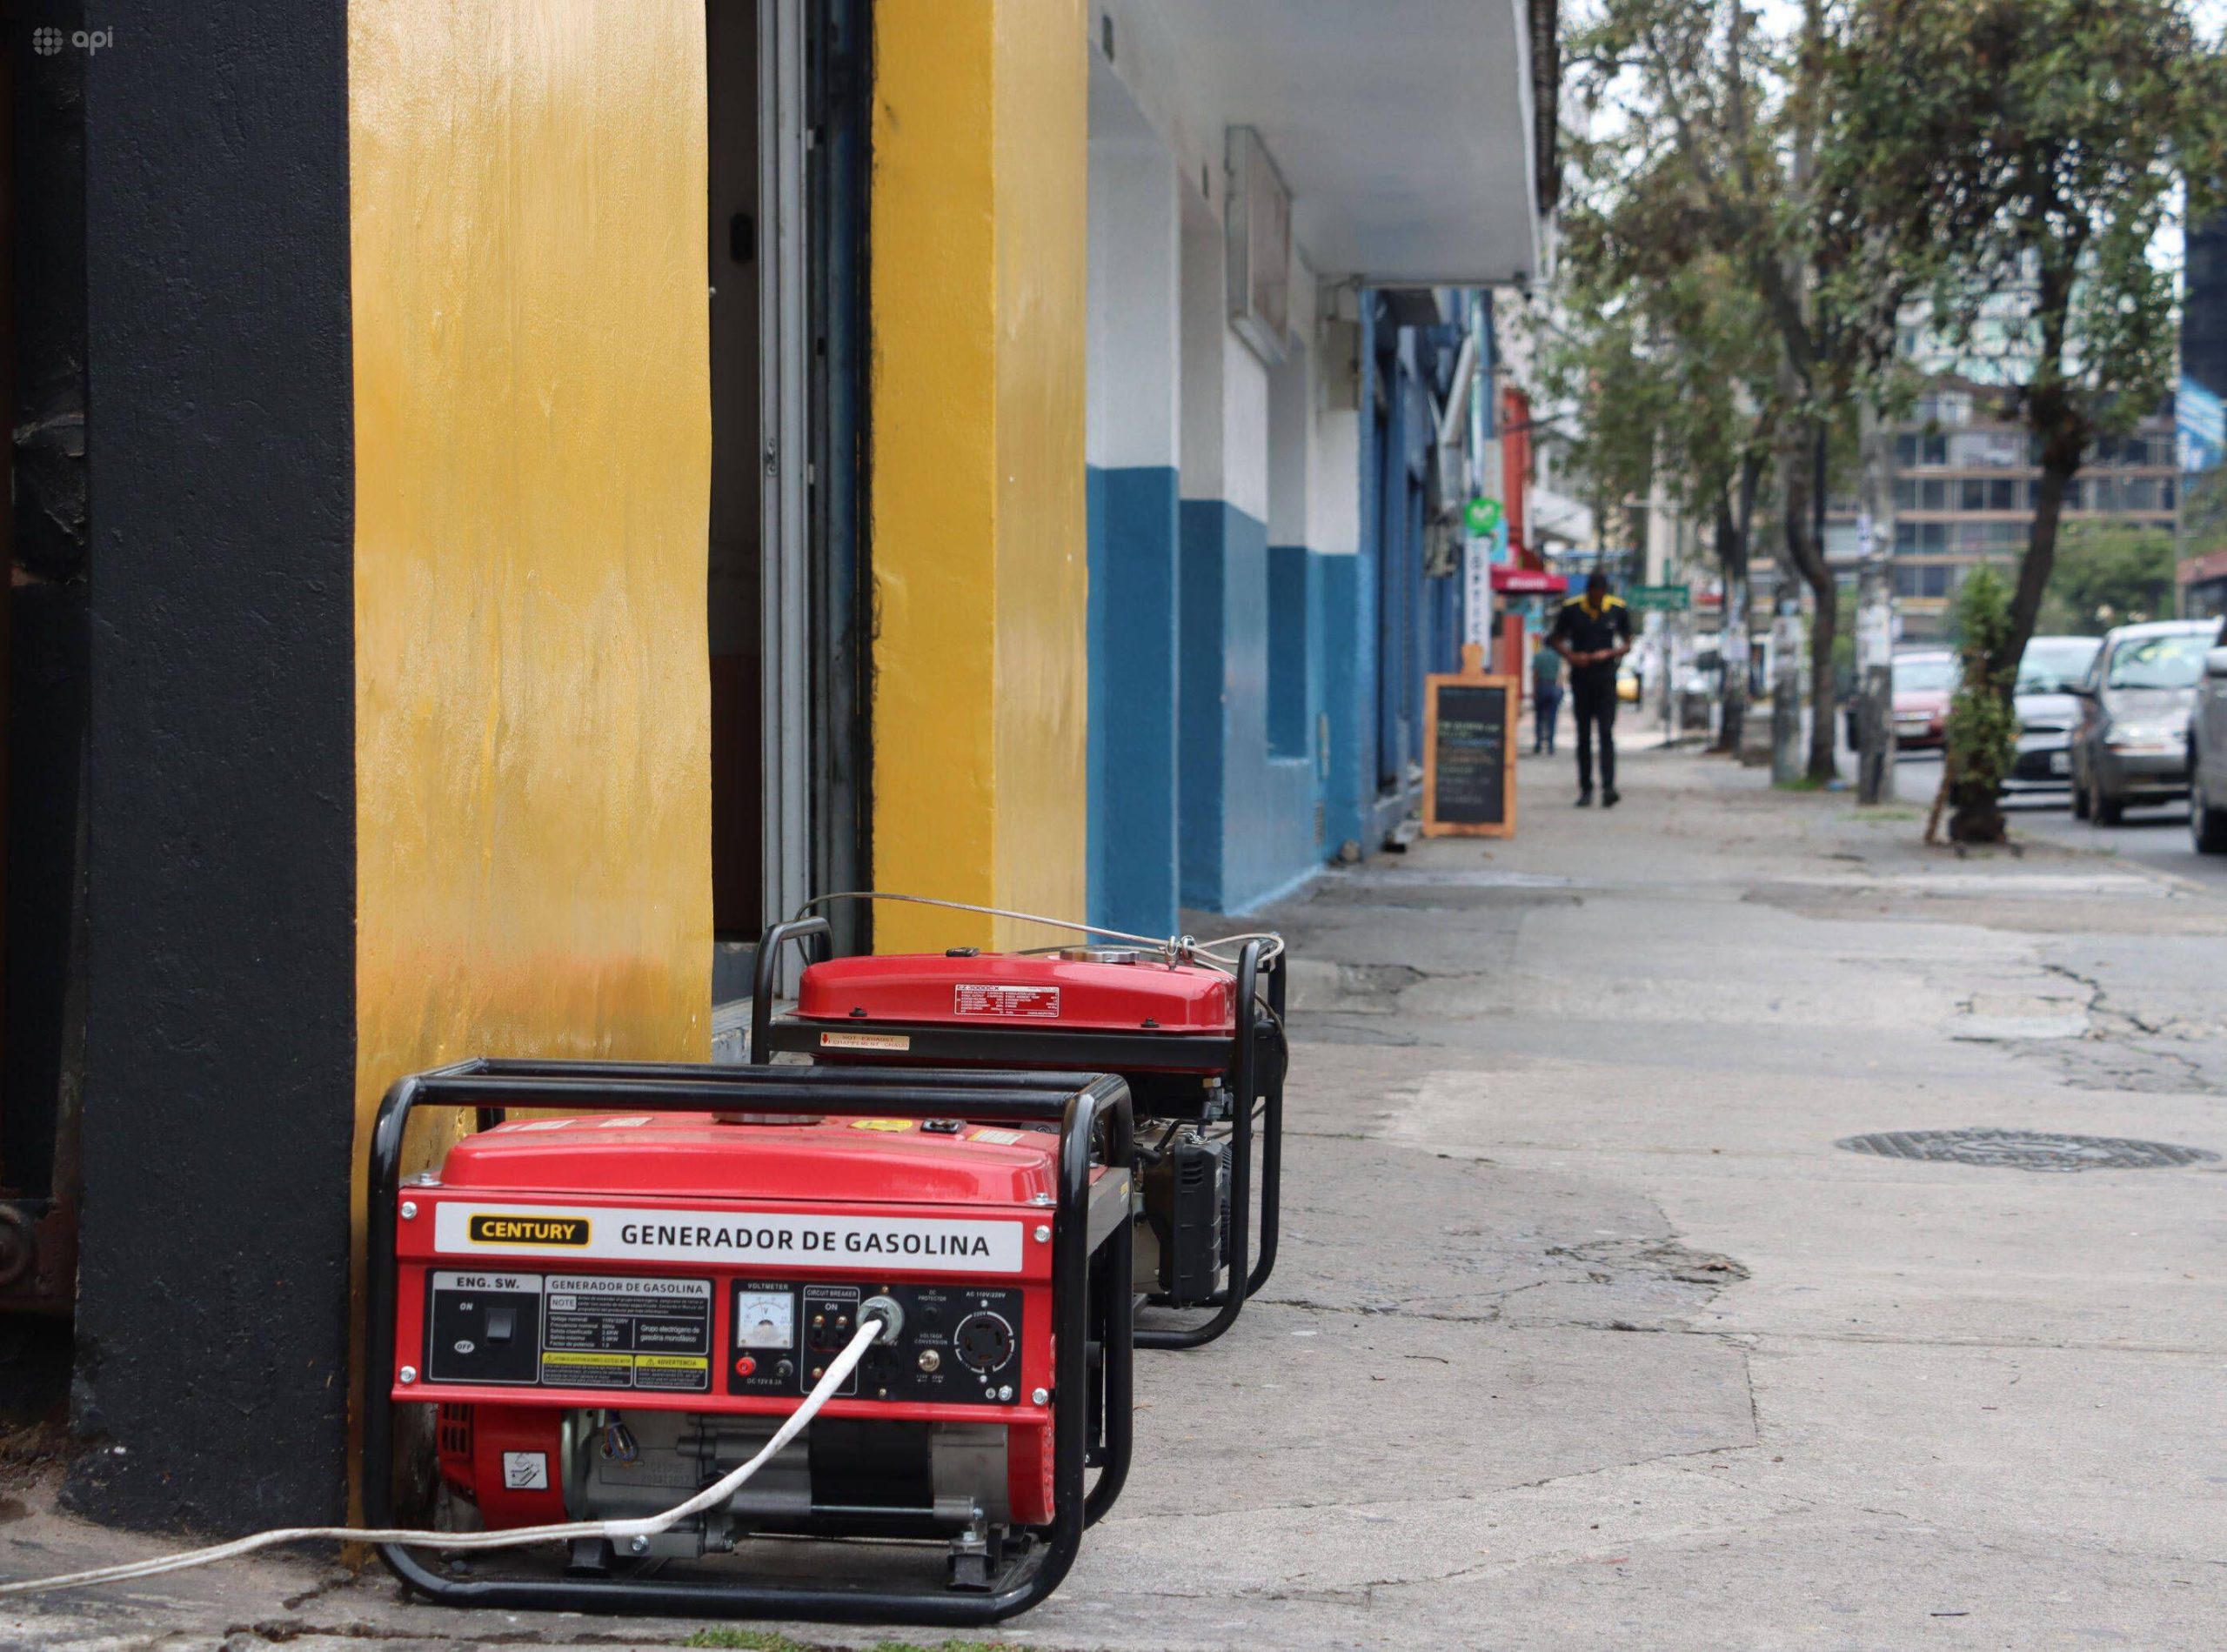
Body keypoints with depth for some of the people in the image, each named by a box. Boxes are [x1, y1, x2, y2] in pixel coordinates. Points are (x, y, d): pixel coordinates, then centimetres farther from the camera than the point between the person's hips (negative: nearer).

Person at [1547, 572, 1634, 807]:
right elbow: (1557, 640, 8)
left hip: (1606, 680, -1)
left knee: (1606, 733, -11)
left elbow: (1627, 644, 7)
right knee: (1583, 736, 4)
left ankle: (1608, 787, -18)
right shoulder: (1571, 609, -3)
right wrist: (1571, 656, -11)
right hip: (1580, 679, 1)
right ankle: (1585, 790, 9)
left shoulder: (1618, 610, -2)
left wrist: (1610, 654, -13)